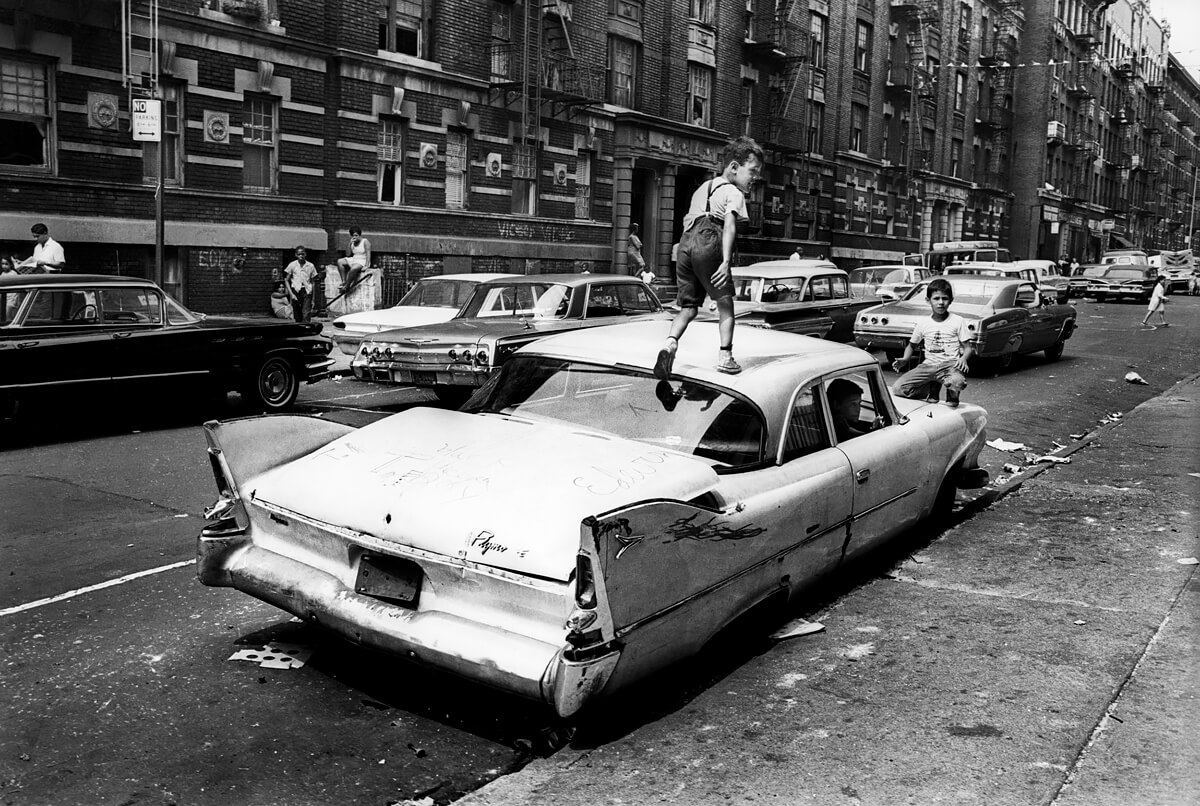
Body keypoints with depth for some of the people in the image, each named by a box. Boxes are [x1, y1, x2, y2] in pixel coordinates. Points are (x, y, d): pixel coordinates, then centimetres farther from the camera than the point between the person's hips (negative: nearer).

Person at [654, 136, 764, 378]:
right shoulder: (733, 192, 6)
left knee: (688, 307, 11)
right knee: (725, 302, 7)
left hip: (685, 243, 6)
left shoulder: (701, 189, 31)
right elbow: (729, 224, -10)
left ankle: (671, 343, -12)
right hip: (708, 242, -6)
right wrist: (726, 261, -20)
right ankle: (725, 356, 4)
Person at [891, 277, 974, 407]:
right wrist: (905, 360, -1)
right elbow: (912, 345, 19)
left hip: (950, 364, -3)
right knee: (899, 388, -17)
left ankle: (952, 397, -1)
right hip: (928, 365, 3)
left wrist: (963, 358, -21)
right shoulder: (922, 323, 9)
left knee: (957, 382, -40)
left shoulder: (958, 321, 1)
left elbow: (969, 347, 2)